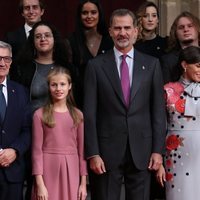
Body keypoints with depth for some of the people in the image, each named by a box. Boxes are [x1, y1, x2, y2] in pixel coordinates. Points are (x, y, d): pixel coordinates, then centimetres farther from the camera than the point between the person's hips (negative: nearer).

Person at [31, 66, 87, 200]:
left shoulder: (78, 115, 7)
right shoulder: (40, 115, -1)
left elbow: (81, 150, 7)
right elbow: (37, 150, -3)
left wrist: (83, 183, 3)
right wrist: (40, 184, -8)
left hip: (71, 171, 2)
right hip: (48, 170, -2)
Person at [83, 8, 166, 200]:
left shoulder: (151, 64, 6)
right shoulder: (96, 66, 1)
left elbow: (158, 110, 6)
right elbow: (89, 113, -2)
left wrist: (157, 150, 0)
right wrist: (92, 154, -7)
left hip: (141, 150, 1)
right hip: (107, 150, -1)